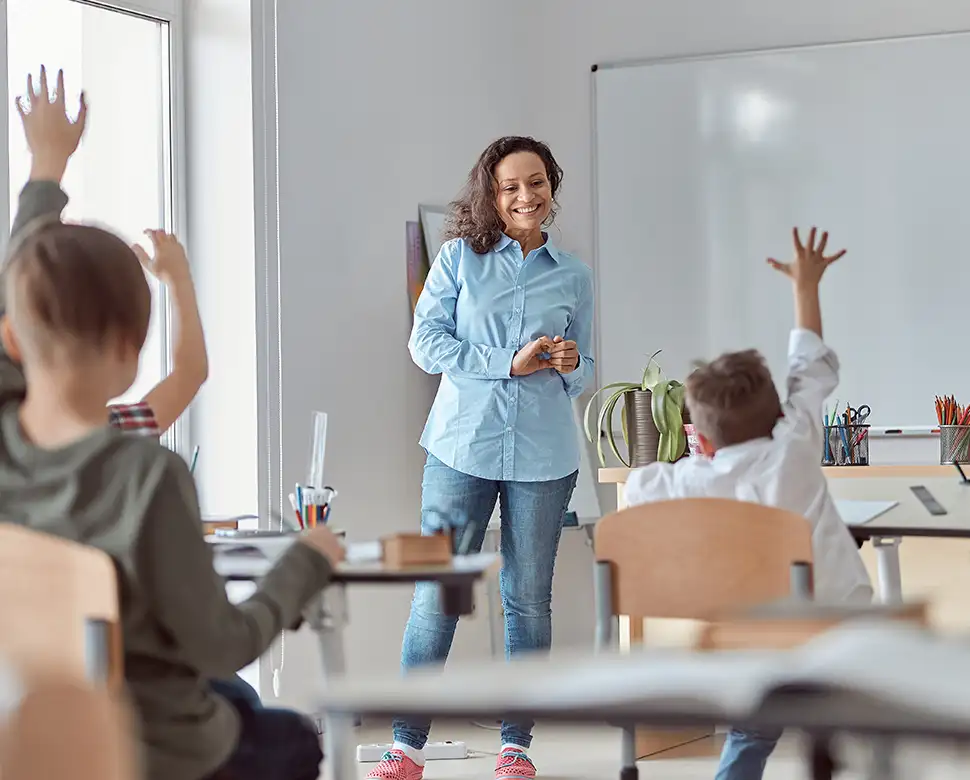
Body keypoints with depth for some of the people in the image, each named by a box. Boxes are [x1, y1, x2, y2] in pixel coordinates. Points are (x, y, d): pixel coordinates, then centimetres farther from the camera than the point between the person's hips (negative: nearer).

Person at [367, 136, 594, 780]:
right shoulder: (459, 258, 4)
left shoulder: (574, 276, 11)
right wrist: (509, 364, -11)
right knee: (436, 594, -4)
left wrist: (570, 366, -7)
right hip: (463, 446, -2)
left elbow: (583, 371, 17)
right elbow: (426, 342, -4)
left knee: (530, 598, 6)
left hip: (544, 454, 2)